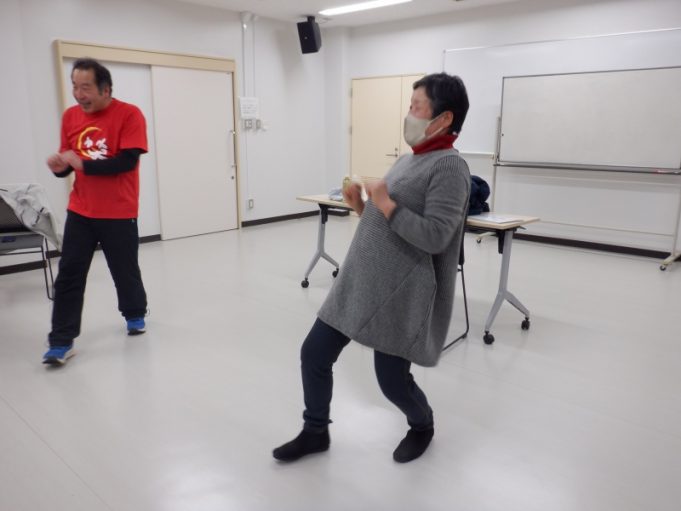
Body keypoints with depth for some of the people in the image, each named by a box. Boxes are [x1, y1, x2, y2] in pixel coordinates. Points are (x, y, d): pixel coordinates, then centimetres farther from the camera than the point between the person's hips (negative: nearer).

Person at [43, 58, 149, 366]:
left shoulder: (129, 115, -11)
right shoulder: (70, 116, 4)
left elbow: (127, 161, -19)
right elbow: (69, 162, 12)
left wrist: (82, 164, -21)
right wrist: (59, 166, -10)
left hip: (118, 214, -4)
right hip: (79, 212, 4)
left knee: (125, 270, 11)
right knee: (68, 274, 1)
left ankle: (135, 314, 38)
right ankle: (61, 342, 8)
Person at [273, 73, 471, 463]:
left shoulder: (449, 166, -13)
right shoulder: (408, 160, 16)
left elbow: (433, 237, -23)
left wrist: (385, 204, -18)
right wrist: (361, 207, 4)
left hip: (399, 296, -8)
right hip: (357, 286, 9)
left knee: (392, 380, 5)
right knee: (314, 354, 10)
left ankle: (423, 426, 38)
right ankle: (315, 432, 31)